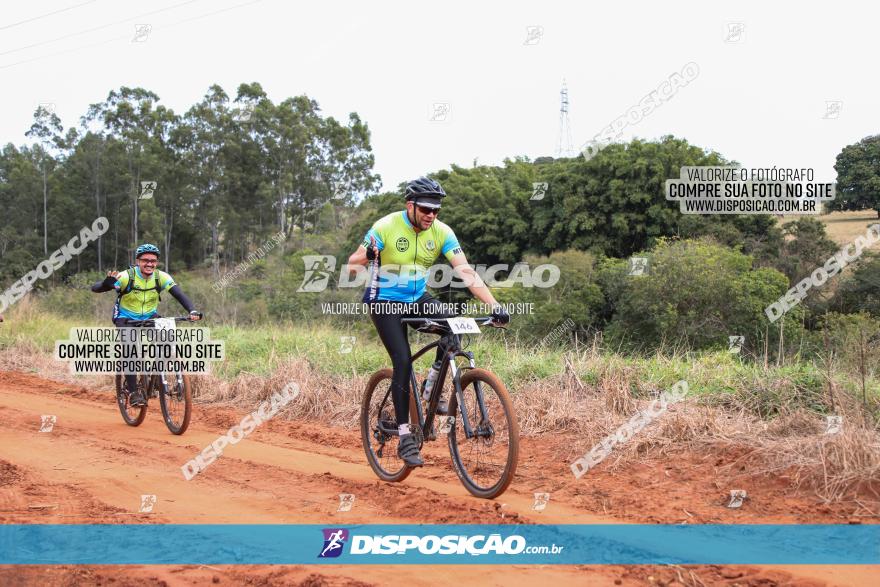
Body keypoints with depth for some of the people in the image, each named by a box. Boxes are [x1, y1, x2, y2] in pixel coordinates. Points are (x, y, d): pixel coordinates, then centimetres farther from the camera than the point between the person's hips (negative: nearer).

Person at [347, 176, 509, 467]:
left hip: (418, 299, 4)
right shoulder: (386, 227, -19)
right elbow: (352, 263, -15)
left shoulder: (442, 232, -11)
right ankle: (404, 437, -11)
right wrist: (367, 256, -40)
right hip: (385, 301, -4)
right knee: (403, 361, -18)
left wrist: (494, 305, -28)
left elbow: (466, 271, -17)